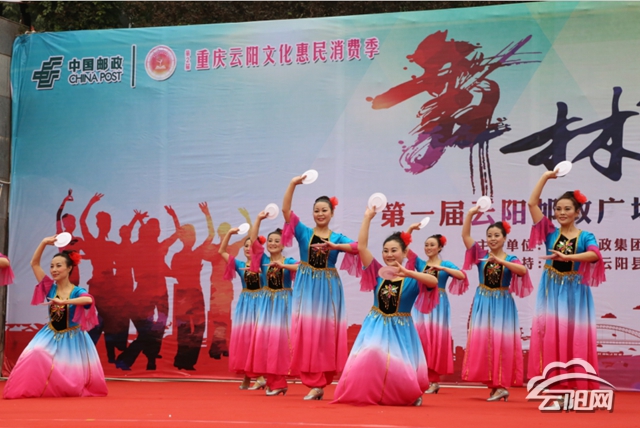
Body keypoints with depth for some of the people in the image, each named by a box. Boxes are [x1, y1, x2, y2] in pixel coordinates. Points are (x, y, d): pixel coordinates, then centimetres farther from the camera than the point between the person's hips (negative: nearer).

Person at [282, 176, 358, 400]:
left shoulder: (337, 238, 6)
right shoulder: (304, 232, 4)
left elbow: (358, 247, -12)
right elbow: (286, 210, -8)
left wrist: (335, 246, -26)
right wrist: (293, 184, -18)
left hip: (328, 289, 1)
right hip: (306, 287, -1)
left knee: (327, 334, -1)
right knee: (306, 333, -6)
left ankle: (321, 382, 7)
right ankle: (314, 383, -3)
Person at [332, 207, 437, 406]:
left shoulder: (412, 279, -7)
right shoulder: (378, 272, 0)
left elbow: (434, 281, -29)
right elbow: (361, 247, -8)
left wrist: (408, 273, -40)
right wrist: (367, 218, -11)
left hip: (400, 330, -2)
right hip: (376, 327, 2)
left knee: (399, 368, -6)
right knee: (370, 359, -20)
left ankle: (411, 395, 26)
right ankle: (368, 394, 2)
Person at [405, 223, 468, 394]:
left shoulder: (446, 264, 4)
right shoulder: (420, 263, 9)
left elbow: (462, 275, -12)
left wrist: (442, 267, -16)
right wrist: (410, 230, -9)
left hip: (438, 306, -2)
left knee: (437, 341, -2)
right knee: (420, 340, -3)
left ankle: (434, 380, 2)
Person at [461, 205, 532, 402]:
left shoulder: (510, 259, 2)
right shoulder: (481, 255, 6)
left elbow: (523, 270, -19)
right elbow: (466, 236, -3)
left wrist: (500, 261, -26)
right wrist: (470, 214, -13)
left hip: (502, 304, -2)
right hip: (483, 303, 2)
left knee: (502, 342, -6)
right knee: (482, 341, -3)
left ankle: (502, 384, -4)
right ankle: (495, 385, 3)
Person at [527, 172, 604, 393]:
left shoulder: (586, 236, 1)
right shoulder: (551, 232, 6)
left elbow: (594, 254, -22)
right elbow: (532, 203, -2)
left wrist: (567, 257, -35)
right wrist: (546, 177, -2)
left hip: (575, 293, -2)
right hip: (551, 291, 2)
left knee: (575, 338, -3)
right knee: (550, 336, -2)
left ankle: (575, 388, -1)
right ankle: (554, 386, 2)